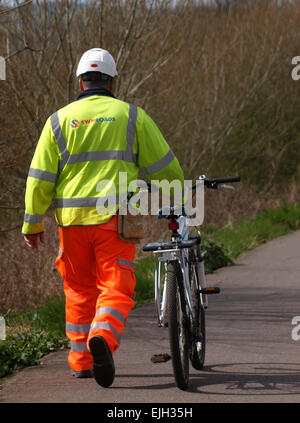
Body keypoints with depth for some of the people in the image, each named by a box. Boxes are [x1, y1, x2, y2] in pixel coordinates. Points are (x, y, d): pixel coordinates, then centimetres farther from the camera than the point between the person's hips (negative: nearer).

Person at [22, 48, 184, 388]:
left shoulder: (60, 120, 6)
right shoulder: (132, 116, 5)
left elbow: (40, 177, 3)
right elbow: (164, 167, 5)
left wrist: (32, 222, 11)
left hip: (72, 219, 2)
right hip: (115, 218, -2)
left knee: (79, 290, 16)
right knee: (116, 288, -3)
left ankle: (81, 359, 19)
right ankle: (103, 336, -30)